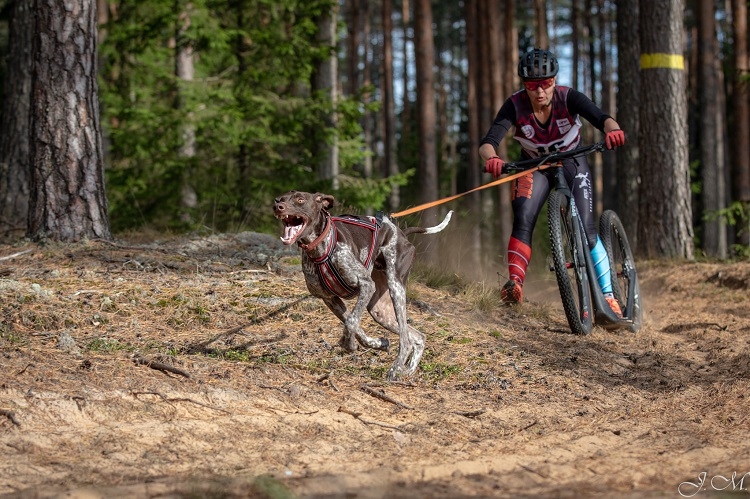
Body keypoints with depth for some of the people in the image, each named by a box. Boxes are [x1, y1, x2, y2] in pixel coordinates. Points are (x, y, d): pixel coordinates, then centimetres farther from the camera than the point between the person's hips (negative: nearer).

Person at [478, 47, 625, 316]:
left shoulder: (568, 98, -25)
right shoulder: (515, 105, -24)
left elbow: (600, 117, -40)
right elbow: (488, 142, -34)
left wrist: (613, 130, -64)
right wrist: (491, 158, -58)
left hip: (571, 163, -1)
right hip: (534, 168, 1)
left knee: (585, 228, -14)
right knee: (523, 222, -25)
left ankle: (608, 297, -9)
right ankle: (515, 284, -30)